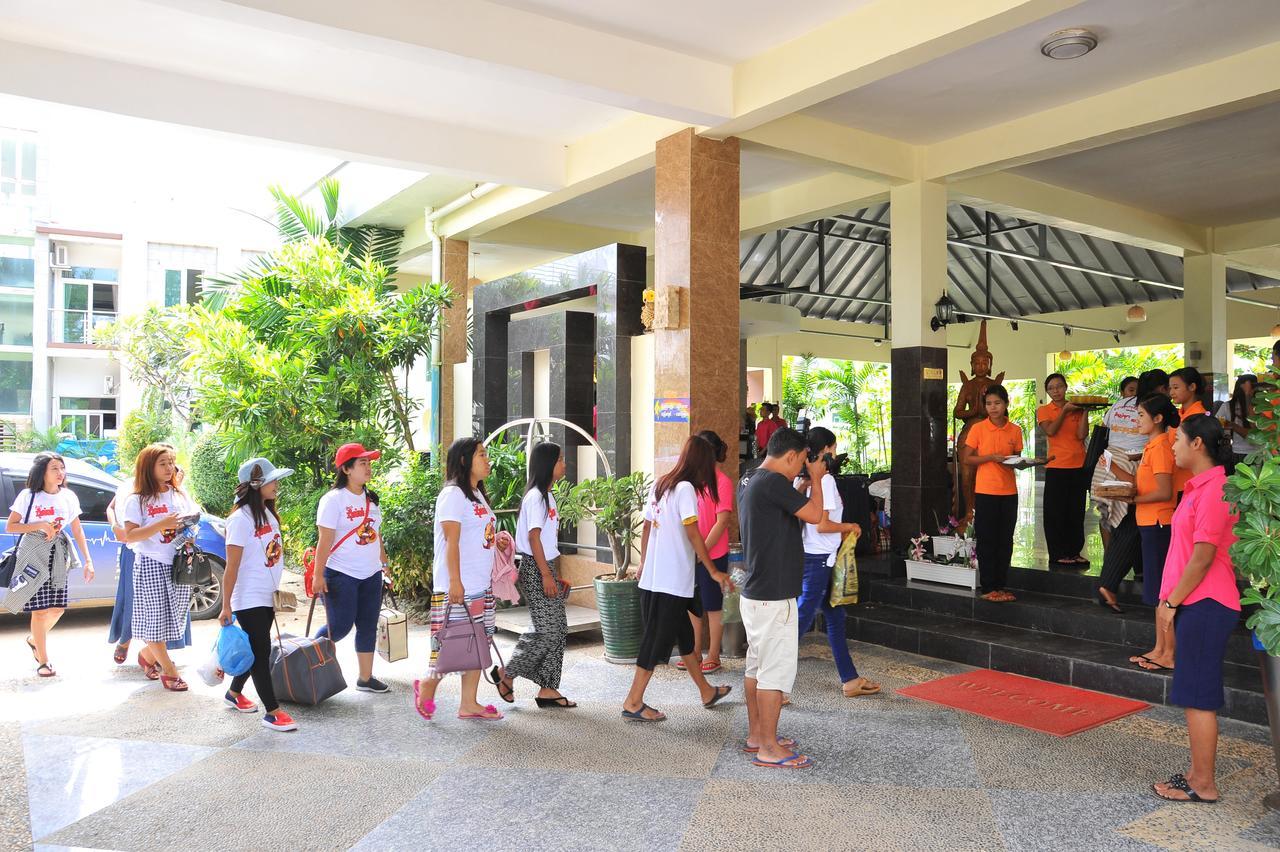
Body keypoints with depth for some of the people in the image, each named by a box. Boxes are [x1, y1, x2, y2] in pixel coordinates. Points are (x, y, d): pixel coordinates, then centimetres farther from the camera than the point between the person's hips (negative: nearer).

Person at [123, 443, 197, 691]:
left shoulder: (180, 496, 10)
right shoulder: (137, 500, -4)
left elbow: (194, 523, 19)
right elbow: (129, 536, -12)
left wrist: (190, 529, -3)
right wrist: (161, 525, -21)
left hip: (179, 565, 5)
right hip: (151, 565, -4)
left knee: (174, 619, 9)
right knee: (155, 619, 1)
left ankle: (148, 654, 34)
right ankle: (169, 670, 12)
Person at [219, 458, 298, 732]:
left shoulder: (268, 514, 8)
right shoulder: (241, 519, -17)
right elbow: (232, 567, -16)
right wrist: (226, 606, -15)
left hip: (267, 597, 8)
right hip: (248, 599, -8)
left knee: (258, 650, 17)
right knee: (261, 652, -5)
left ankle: (234, 693, 36)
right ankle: (272, 712, 0)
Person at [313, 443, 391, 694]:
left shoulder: (371, 498, 11)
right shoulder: (333, 499, -11)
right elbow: (324, 540, -14)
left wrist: (384, 564, 16)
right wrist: (318, 576, -15)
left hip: (371, 575, 7)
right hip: (341, 576, -7)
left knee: (368, 626, 8)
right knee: (340, 627, -4)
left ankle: (365, 678, 17)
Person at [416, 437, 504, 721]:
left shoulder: (477, 494, 16)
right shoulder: (453, 495, -12)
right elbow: (451, 542, -17)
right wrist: (455, 582, -20)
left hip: (482, 586, 9)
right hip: (457, 588, -9)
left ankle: (468, 704, 18)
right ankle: (427, 687, 21)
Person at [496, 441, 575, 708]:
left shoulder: (548, 496, 16)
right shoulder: (536, 496, -13)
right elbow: (533, 538, -18)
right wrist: (546, 575, -20)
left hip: (547, 568, 10)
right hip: (535, 569, -10)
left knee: (559, 631, 8)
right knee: (547, 631, -9)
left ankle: (547, 689, 13)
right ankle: (506, 674, 8)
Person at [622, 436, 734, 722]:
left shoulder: (658, 485, 10)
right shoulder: (685, 489, -13)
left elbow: (646, 528, 15)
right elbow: (693, 533, -19)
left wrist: (643, 564, 25)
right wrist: (713, 571, -15)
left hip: (652, 578, 9)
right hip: (674, 580, -8)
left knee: (684, 634, 18)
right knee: (658, 640, 0)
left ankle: (707, 692, 31)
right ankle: (634, 703, 6)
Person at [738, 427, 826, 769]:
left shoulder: (748, 481, 11)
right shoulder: (773, 482, -20)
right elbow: (814, 514, -17)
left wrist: (806, 481, 14)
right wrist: (816, 478, -2)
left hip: (754, 593, 10)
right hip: (774, 596, -10)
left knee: (756, 667, 17)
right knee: (775, 672, -2)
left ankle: (756, 735, 28)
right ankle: (769, 749, 6)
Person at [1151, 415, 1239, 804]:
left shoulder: (1213, 489, -18)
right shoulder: (1198, 487, 14)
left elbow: (1203, 556, -20)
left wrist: (1172, 602, -14)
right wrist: (1170, 600, 15)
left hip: (1205, 605, -10)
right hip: (1194, 603, 10)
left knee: (1198, 697, -2)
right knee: (1195, 694, 16)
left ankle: (1203, 785, 8)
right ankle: (1198, 772, 25)